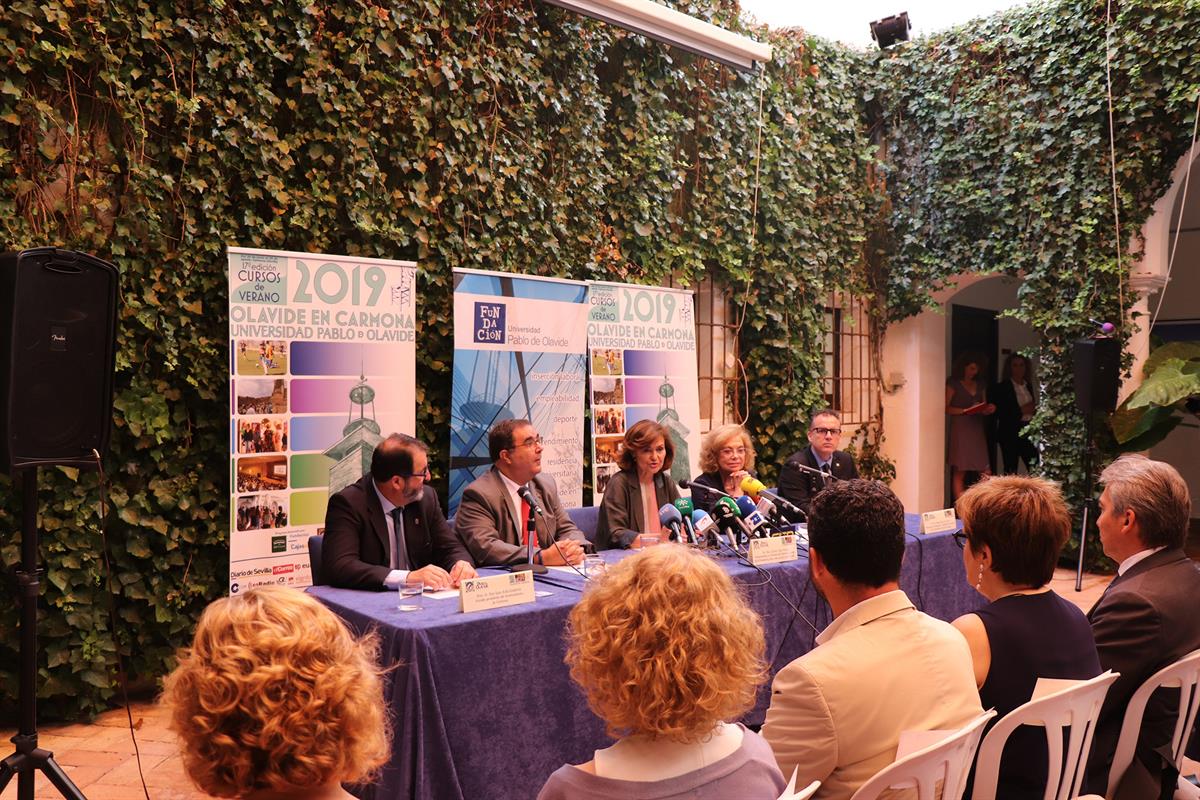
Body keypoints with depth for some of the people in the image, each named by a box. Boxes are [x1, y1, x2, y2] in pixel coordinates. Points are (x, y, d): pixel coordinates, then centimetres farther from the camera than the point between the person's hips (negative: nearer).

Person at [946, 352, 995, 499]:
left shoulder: (980, 385, 18)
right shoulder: (953, 384, 1)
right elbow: (946, 408, -7)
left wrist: (989, 409, 2)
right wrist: (966, 410, -18)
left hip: (978, 430, 6)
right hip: (960, 430, -6)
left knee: (986, 473, -4)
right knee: (959, 472, -5)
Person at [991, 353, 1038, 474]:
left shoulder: (1028, 386, 14)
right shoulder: (1001, 388, -4)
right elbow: (1000, 413, -10)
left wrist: (1033, 408, 3)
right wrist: (1021, 411, -15)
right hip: (1010, 433, -5)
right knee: (1010, 472, -2)